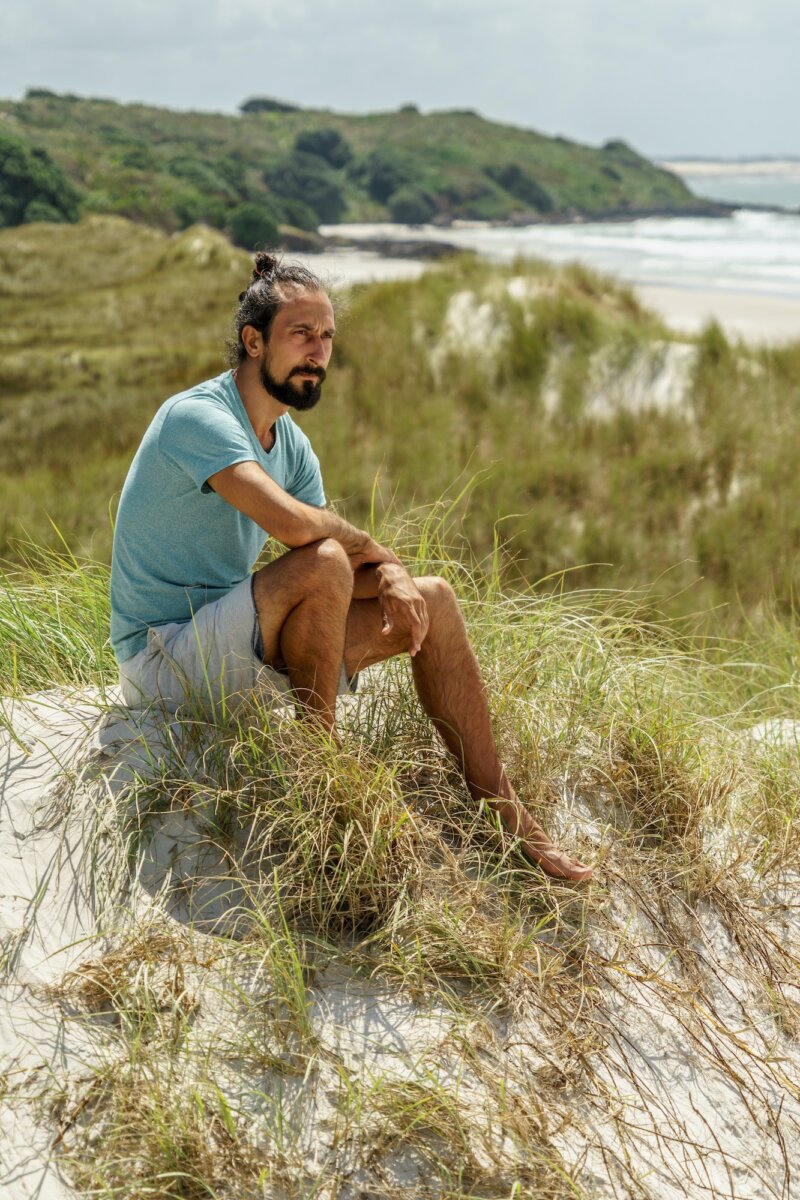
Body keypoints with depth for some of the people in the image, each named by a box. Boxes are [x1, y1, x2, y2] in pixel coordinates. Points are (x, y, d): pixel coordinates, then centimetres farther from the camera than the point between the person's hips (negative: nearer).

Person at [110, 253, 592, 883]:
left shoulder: (292, 444, 9)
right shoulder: (198, 416, -20)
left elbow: (351, 546, 7)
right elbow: (294, 522, -35)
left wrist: (392, 578, -16)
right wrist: (374, 550, -16)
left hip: (237, 643, 9)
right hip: (164, 657, -9)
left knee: (431, 600, -1)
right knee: (323, 564, -33)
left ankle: (505, 813, 1)